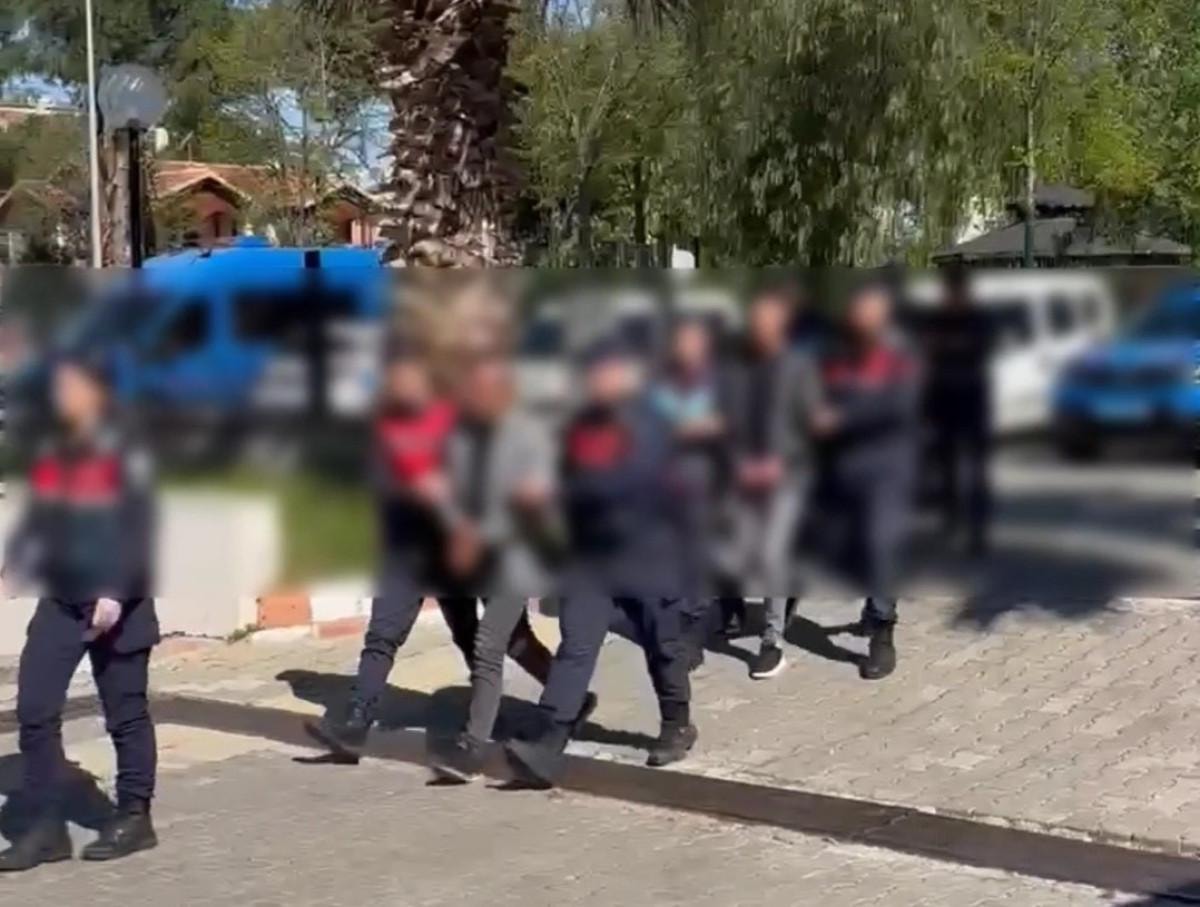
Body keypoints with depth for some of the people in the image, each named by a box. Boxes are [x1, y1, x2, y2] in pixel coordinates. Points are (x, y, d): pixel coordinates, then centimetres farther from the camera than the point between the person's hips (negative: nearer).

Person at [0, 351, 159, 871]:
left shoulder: (124, 454, -10)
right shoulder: (53, 454, 9)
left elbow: (139, 531, -14)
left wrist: (116, 594, -23)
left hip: (116, 606, -6)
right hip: (59, 602, 6)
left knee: (125, 714, 5)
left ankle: (134, 817, 19)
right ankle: (47, 826, 8)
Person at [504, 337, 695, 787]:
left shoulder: (647, 425, -8)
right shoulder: (580, 426, 10)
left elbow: (634, 479, -21)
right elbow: (572, 484, 16)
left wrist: (580, 486, -20)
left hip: (647, 556, -4)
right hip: (591, 556, 4)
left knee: (662, 645, 11)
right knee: (575, 647, -7)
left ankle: (677, 726, 33)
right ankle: (546, 746, -15)